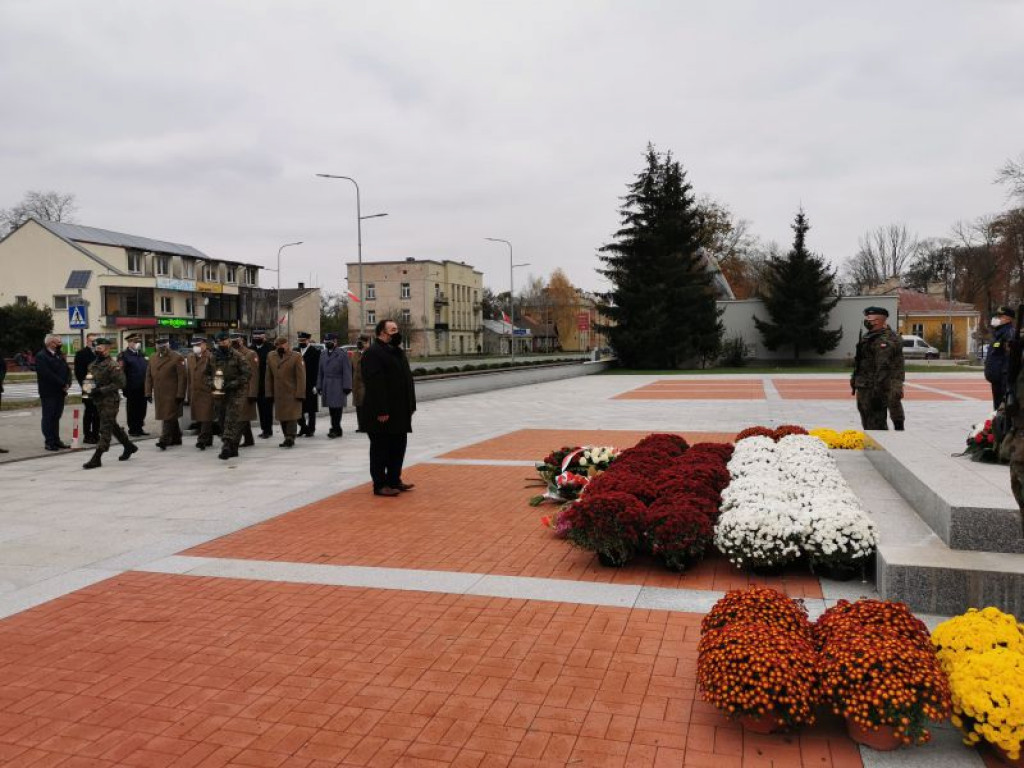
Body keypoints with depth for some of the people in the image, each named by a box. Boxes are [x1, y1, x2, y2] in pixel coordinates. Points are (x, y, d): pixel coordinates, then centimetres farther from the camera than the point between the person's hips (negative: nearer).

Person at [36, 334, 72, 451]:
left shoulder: (59, 355, 15)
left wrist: (67, 383, -5)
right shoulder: (41, 356, -8)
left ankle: (56, 440, 15)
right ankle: (49, 442, 3)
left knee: (56, 416, 10)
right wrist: (62, 384, -17)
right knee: (48, 417, -1)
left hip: (60, 391, 7)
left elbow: (67, 369, 12)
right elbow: (47, 374, -18)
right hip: (48, 392, -7)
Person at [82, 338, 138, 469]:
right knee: (113, 426, 18)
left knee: (105, 429, -6)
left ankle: (96, 458, -7)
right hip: (99, 401, 9)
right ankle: (129, 446, 34)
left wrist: (101, 390, -23)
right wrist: (91, 390, 6)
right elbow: (92, 380, 26)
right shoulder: (93, 365, 11)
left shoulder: (112, 366, -14)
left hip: (110, 401, -9)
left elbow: (120, 383, -19)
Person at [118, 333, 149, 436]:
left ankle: (139, 428, 20)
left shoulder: (142, 354, 13)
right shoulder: (124, 355, -6)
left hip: (142, 388, 5)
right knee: (132, 409, 5)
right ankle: (132, 429, 13)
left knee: (142, 409, 10)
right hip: (132, 388, -5)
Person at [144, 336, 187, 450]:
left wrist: (180, 394, -14)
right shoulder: (153, 359, 13)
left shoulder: (177, 358, -6)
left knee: (169, 417, -9)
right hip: (159, 395, 6)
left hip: (172, 394, -6)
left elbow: (183, 377, -10)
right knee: (171, 418, 14)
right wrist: (148, 392, 7)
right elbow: (149, 377, 15)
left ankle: (164, 440, -11)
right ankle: (176, 439, 23)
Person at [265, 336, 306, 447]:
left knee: (292, 416, -7)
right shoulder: (271, 357, 9)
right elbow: (269, 377, 12)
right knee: (282, 417, 9)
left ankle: (290, 438, -3)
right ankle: (288, 439, 18)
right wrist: (269, 393, 7)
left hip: (292, 393, -5)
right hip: (278, 394, 5)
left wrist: (300, 393, -12)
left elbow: (301, 377, -8)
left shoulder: (296, 356, -5)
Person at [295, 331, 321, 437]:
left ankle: (311, 429, 14)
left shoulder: (315, 352, -5)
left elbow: (316, 370, -9)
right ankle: (303, 427, 21)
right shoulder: (295, 351, 10)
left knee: (311, 408, 5)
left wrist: (315, 385, -14)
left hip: (310, 385, -4)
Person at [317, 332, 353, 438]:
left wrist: (347, 386, -12)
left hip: (338, 387, -6)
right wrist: (319, 386, 12)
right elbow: (320, 372, 17)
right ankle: (337, 430, 15)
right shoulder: (323, 354, 15)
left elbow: (347, 372, -7)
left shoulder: (342, 354, -4)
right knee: (331, 409, 8)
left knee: (337, 408, -9)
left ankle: (335, 429, -8)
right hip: (327, 387, 6)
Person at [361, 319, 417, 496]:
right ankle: (380, 485, 8)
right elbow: (374, 384, -21)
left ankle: (394, 480, 27)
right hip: (382, 413, -9)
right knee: (381, 448, 0)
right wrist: (381, 411, -25)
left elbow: (406, 379, 20)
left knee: (398, 447, 15)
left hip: (400, 411, 9)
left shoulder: (397, 351, 16)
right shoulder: (373, 353, -14)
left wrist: (410, 406, 14)